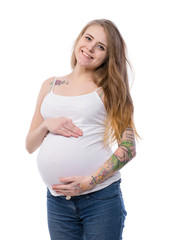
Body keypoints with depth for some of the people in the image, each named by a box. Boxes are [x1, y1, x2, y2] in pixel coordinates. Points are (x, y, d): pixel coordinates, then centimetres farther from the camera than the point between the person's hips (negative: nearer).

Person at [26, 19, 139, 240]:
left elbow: (128, 148, -6)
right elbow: (30, 146, 14)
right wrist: (46, 125, -6)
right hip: (57, 200, 3)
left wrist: (90, 181, -16)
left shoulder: (108, 89, 2)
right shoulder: (50, 85, 12)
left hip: (100, 197, -3)